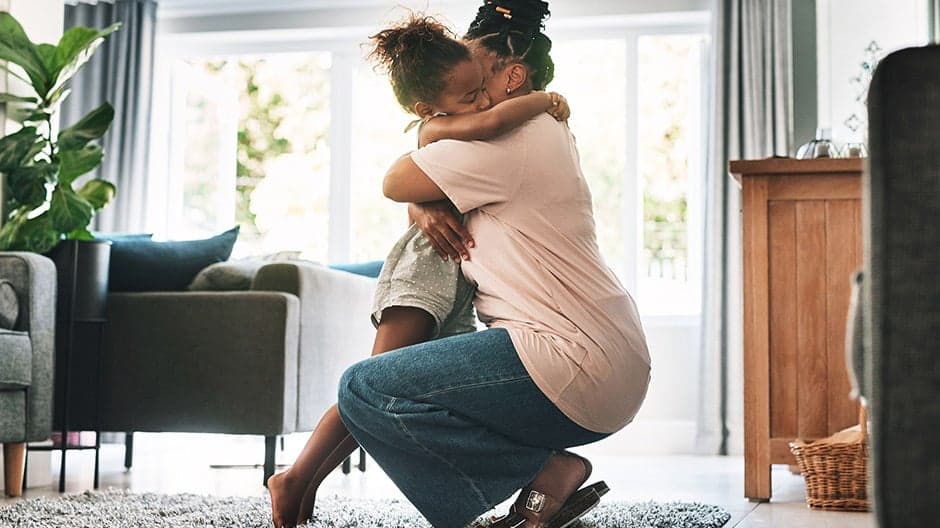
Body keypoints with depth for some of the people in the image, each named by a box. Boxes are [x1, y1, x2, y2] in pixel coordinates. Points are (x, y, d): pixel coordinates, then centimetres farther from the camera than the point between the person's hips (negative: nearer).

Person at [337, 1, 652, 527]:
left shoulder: (507, 138, -10)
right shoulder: (548, 132, 21)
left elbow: (396, 182, -4)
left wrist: (430, 138, 15)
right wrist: (426, 207, 1)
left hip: (576, 371, -10)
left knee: (364, 389, -13)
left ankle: (547, 474, -7)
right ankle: (551, 471, 10)